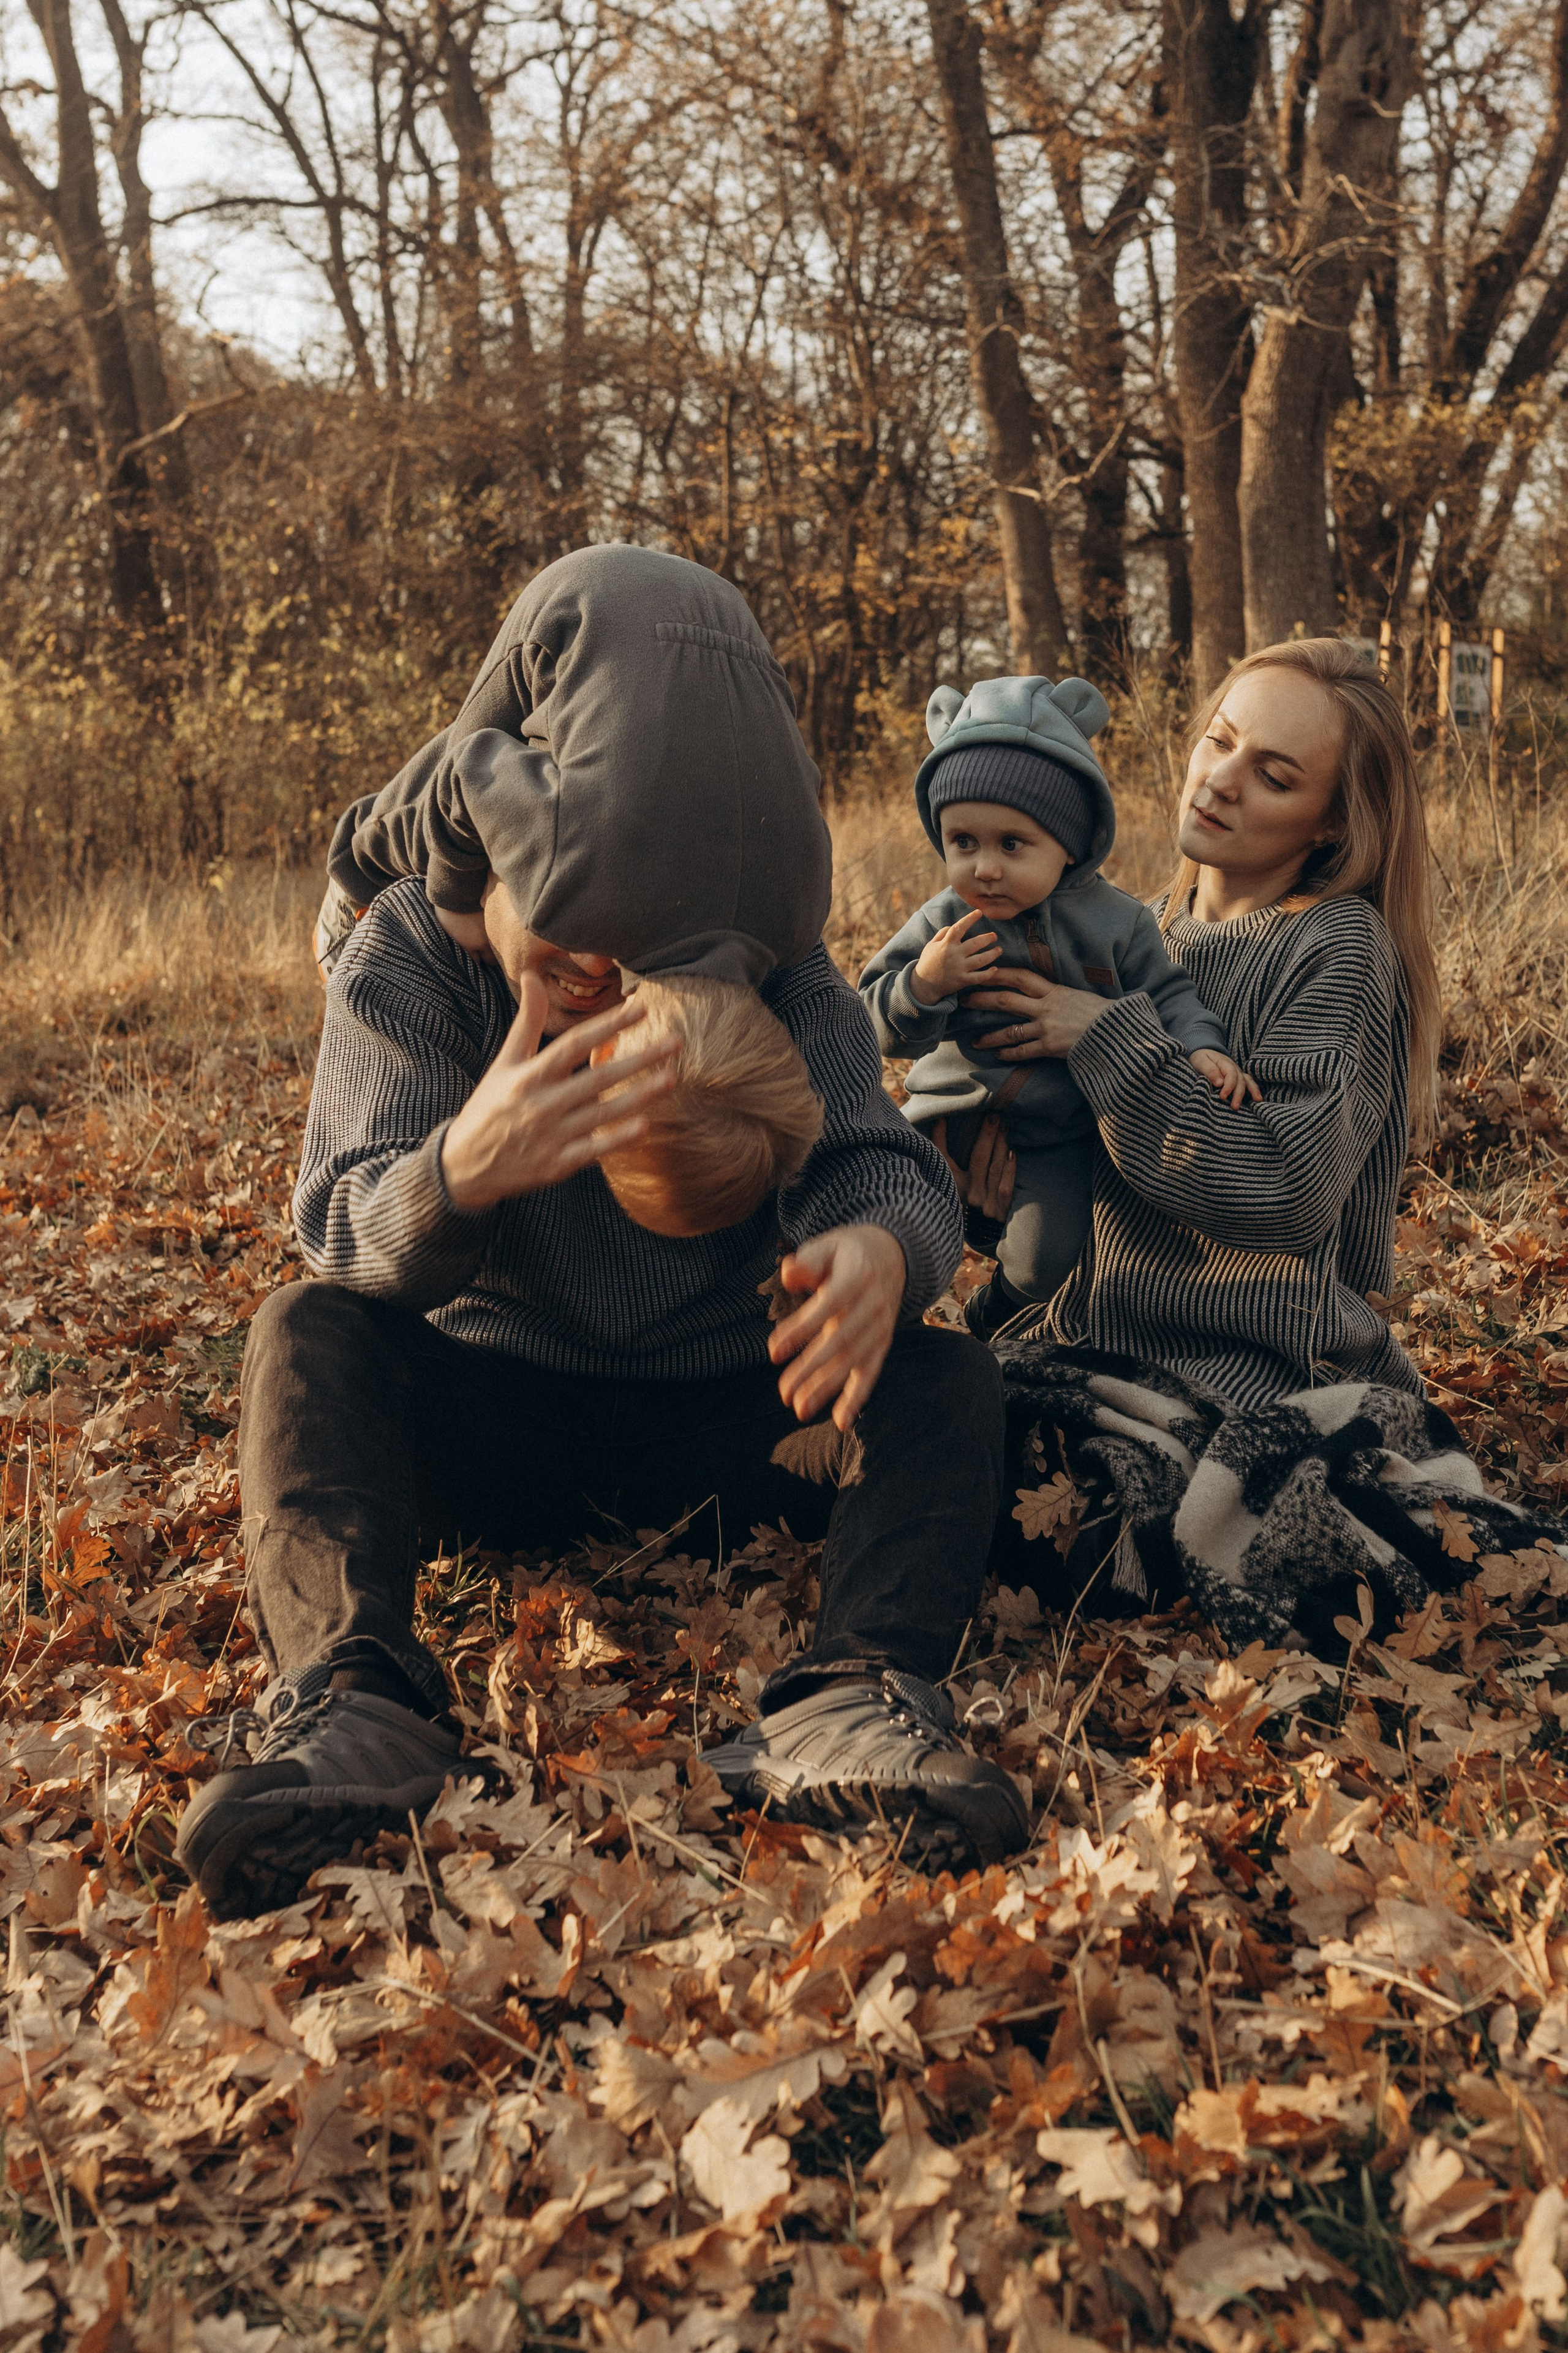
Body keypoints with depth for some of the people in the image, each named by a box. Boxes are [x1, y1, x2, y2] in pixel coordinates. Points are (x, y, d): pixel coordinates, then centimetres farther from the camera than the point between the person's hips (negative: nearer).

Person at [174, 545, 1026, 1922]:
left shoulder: (778, 964, -4)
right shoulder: (409, 954, -9)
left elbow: (877, 1158, -17)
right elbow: (346, 1235, -21)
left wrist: (885, 1245, -45)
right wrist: (458, 1174, -47)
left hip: (731, 1416, 1)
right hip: (498, 1419, -1)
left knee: (945, 1375, -23)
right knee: (308, 1333, -26)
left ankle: (852, 1711, -44)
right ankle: (356, 1707, -43)